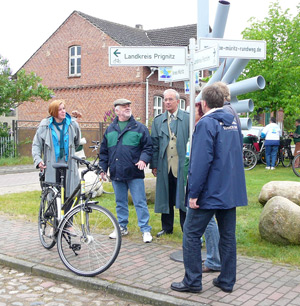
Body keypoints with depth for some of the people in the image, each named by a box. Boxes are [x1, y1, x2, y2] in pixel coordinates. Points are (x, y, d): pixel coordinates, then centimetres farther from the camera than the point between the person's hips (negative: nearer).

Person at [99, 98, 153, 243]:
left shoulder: (139, 127, 2)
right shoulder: (110, 129, 12)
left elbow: (148, 147, 1)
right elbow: (104, 151, 16)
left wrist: (144, 159, -15)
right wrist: (103, 168, 11)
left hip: (134, 173, -4)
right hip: (116, 174, 4)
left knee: (140, 203, -2)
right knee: (120, 202, 14)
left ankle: (145, 230, 7)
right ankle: (122, 227, 28)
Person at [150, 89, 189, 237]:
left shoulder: (187, 118, 1)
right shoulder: (158, 120, 10)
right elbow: (154, 144, 10)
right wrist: (154, 165, 6)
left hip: (182, 165, -3)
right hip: (165, 165, 3)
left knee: (183, 196, 3)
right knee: (166, 197, 10)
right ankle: (167, 228, 23)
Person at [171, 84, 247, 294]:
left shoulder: (206, 124, -14)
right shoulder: (233, 123, 11)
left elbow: (201, 161, -20)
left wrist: (193, 193, -17)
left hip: (210, 193, -8)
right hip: (231, 193, 8)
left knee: (192, 235, 3)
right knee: (228, 236, 13)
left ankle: (192, 281, 9)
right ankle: (227, 281, 21)